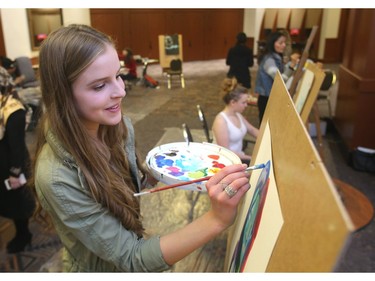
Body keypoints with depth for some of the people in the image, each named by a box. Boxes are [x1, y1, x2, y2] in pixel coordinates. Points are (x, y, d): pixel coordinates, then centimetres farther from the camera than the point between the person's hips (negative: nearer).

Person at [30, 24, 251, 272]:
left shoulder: (118, 125, -15)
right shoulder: (57, 179, -33)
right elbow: (132, 258, -29)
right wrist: (217, 219, -42)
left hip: (134, 241, 5)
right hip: (100, 268, -5)